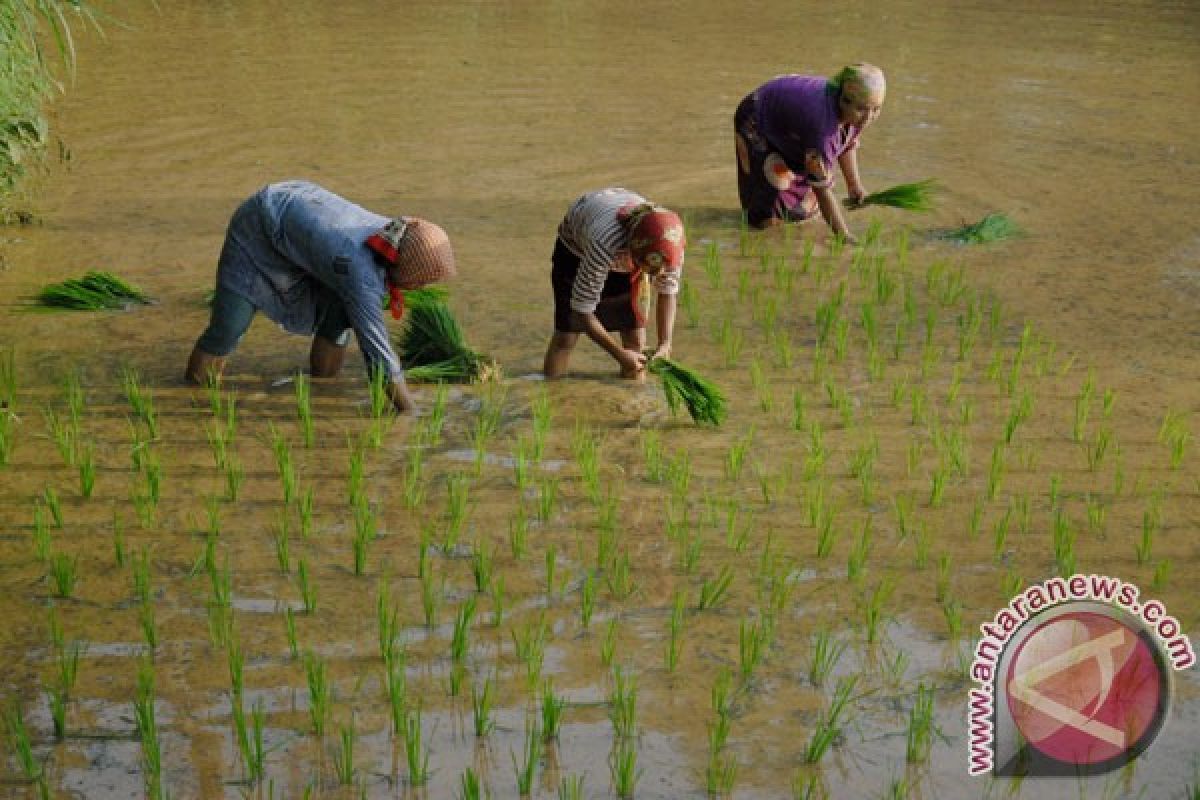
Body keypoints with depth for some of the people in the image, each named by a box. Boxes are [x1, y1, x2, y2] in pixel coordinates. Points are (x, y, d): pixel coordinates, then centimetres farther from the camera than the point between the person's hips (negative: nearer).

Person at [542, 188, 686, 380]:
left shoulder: (671, 246, -35)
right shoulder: (604, 244, -47)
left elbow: (667, 292, -15)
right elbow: (583, 312, -37)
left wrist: (665, 343, -27)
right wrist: (619, 353, -37)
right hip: (575, 249, -3)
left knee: (635, 328, -7)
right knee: (566, 332, -11)